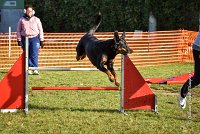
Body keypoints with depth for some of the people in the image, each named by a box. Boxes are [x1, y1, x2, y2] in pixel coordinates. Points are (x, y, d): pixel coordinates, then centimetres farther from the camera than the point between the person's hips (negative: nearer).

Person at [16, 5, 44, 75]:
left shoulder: (36, 20, 7)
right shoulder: (21, 20, 8)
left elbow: (40, 30, 10)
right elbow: (18, 30, 11)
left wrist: (41, 41, 6)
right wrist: (19, 40, 2)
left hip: (35, 38, -1)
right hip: (25, 39, 1)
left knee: (34, 55, -10)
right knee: (27, 55, 1)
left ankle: (35, 69, -13)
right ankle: (29, 69, 5)